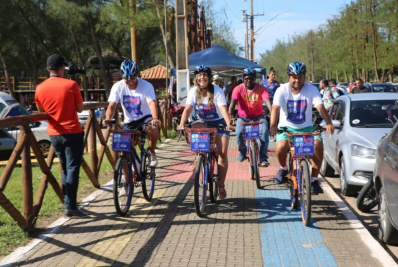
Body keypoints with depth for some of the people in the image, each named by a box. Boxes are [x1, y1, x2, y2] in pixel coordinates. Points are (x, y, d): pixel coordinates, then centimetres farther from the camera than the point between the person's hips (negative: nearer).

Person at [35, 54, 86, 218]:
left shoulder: (40, 88, 0)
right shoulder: (71, 85, -11)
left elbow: (41, 112, 10)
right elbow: (80, 109, -3)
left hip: (54, 134, 5)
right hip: (72, 133, -4)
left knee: (65, 168, 18)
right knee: (72, 169, -1)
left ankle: (67, 202, 21)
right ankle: (70, 207, -5)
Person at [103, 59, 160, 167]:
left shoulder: (146, 86, -17)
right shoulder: (118, 87, -11)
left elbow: (152, 103, -32)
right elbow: (112, 106, -20)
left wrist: (155, 118, -52)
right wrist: (108, 119, -42)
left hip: (145, 117, -2)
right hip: (129, 121, 3)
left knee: (152, 128, -35)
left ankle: (152, 153, -6)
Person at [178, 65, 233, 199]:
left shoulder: (217, 91, -17)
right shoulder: (193, 91, -10)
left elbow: (223, 108, -28)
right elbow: (187, 108, -20)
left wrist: (229, 123, -45)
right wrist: (182, 124, -36)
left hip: (218, 123, -2)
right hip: (202, 124, 2)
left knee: (222, 152, -12)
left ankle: (221, 185, -1)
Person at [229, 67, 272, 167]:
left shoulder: (261, 89, -10)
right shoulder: (239, 89, -10)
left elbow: (267, 101, -25)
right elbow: (233, 102, -20)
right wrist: (230, 116, -38)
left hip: (258, 117, 0)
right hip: (243, 117, 0)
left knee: (264, 131, -27)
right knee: (239, 133, -24)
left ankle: (263, 158, -16)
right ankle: (242, 152, 8)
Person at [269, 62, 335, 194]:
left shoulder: (311, 89, -7)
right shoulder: (282, 90, -10)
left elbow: (320, 107, -21)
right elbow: (275, 108, -25)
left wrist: (329, 123, -39)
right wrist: (273, 125, -44)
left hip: (306, 127, 1)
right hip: (287, 127, -1)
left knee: (318, 144, -27)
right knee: (281, 147, -30)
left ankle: (314, 179, -10)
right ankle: (283, 168, 5)